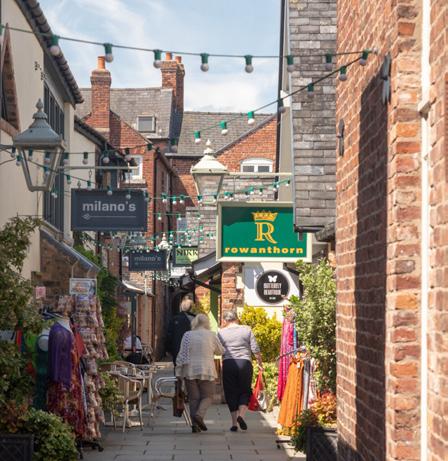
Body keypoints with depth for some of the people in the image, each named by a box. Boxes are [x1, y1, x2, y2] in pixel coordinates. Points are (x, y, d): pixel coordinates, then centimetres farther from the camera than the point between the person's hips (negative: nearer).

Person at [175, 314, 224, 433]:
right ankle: (199, 414, -18)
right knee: (207, 396, 7)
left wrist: (179, 371, 6)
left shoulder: (187, 335, 1)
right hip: (207, 371, -2)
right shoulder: (211, 335, -1)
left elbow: (182, 354, 0)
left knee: (193, 398, 7)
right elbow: (220, 351, 12)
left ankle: (195, 424, 0)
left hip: (190, 370, 2)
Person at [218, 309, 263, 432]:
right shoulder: (247, 330, 4)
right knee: (245, 391, 12)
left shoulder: (221, 332, 3)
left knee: (231, 394, 7)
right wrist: (260, 363, 11)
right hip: (245, 362, 0)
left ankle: (234, 423, 4)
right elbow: (255, 349, 1)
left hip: (228, 364, 0)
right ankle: (241, 415, -11)